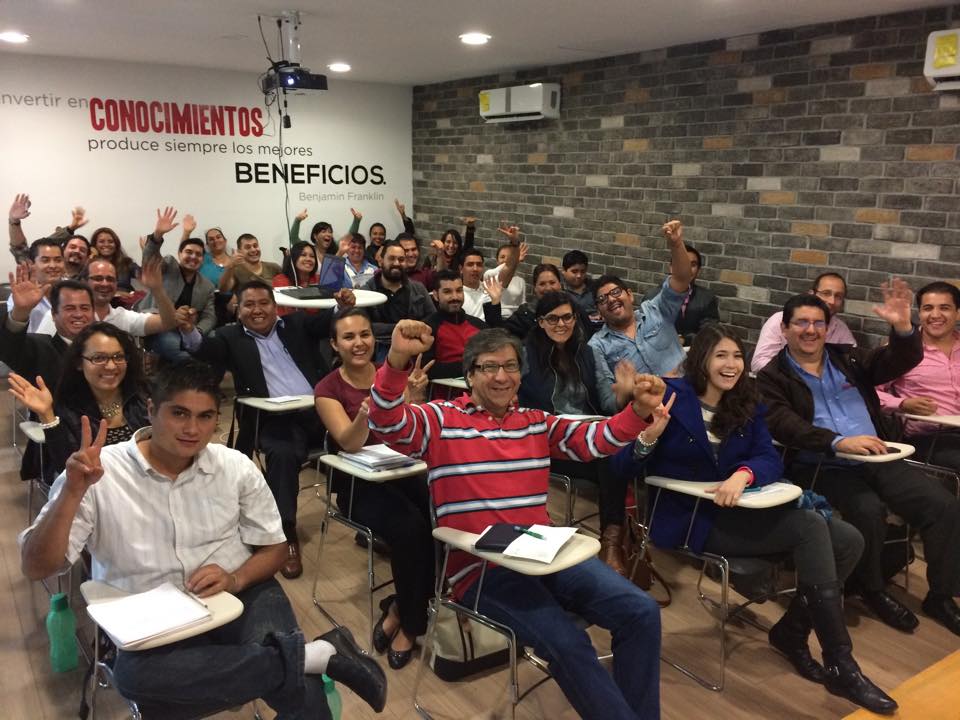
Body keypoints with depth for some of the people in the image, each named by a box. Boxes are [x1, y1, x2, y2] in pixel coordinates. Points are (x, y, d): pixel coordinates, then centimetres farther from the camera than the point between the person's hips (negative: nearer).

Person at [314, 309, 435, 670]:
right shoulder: (328, 389, -4)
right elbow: (351, 443, -19)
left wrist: (414, 396, -27)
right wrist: (365, 411, -40)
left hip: (403, 470, 3)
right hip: (359, 483, -3)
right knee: (410, 528, -32)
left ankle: (399, 611, -5)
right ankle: (410, 622, -6)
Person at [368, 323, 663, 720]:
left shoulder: (537, 422, 15)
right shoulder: (440, 420, -1)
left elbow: (595, 440, 8)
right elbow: (386, 422, -17)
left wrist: (639, 409, -12)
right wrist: (398, 359, -35)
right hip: (481, 567, -5)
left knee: (641, 612, -8)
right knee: (568, 643, -27)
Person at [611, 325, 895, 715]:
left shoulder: (746, 403, 10)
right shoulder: (670, 397, -9)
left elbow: (771, 460, -1)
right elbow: (622, 469, -11)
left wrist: (743, 473, -24)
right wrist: (648, 436, -32)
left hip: (738, 511, 7)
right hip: (690, 520, -7)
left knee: (849, 540, -8)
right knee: (812, 528, -24)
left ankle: (792, 631, 10)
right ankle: (842, 668, -15)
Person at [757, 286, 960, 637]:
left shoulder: (848, 358, 15)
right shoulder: (772, 377, -1)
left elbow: (903, 360, 7)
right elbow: (783, 425, -17)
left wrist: (902, 327, -15)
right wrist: (838, 442, -30)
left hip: (878, 460, 5)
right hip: (822, 467, -5)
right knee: (869, 510, -31)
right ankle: (871, 589, -3)